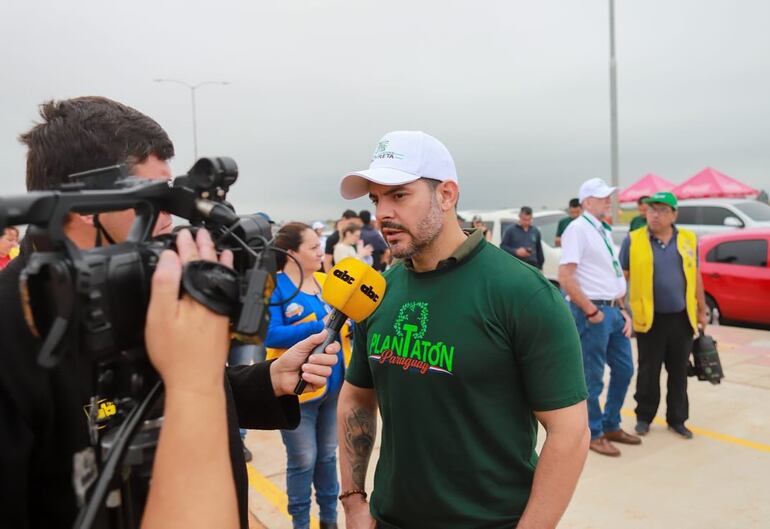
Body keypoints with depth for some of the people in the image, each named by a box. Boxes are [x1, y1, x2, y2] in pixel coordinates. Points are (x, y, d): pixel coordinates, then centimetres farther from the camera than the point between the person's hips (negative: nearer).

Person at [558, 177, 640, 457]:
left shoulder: (604, 231, 16)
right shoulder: (578, 228, -12)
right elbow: (565, 277, -20)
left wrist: (623, 310, 12)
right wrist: (591, 311, -17)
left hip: (614, 311, 9)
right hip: (593, 313, -9)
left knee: (624, 369, 16)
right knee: (592, 378, 2)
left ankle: (611, 426, 32)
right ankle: (593, 434, 17)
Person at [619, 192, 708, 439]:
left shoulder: (688, 239, 5)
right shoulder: (633, 240, -4)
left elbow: (695, 276, 12)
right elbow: (622, 277, -1)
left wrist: (701, 310, 13)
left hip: (682, 318, 3)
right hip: (650, 319, -3)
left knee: (678, 373, 11)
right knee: (648, 372, 7)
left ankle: (677, 419, 25)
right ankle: (644, 417, 22)